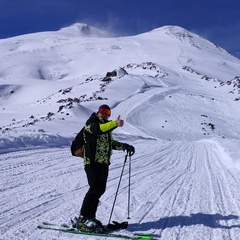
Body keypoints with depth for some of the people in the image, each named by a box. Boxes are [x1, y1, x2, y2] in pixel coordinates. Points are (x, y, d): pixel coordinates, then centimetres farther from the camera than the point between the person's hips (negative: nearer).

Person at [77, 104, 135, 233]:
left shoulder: (107, 126, 23)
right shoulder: (92, 122, -3)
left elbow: (111, 143, 31)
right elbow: (98, 129, -26)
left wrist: (124, 146, 16)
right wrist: (115, 124, -38)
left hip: (104, 162, 8)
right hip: (92, 161, -8)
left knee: (100, 190, 6)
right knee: (95, 189, -15)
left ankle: (90, 217, 15)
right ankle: (83, 219, -10)